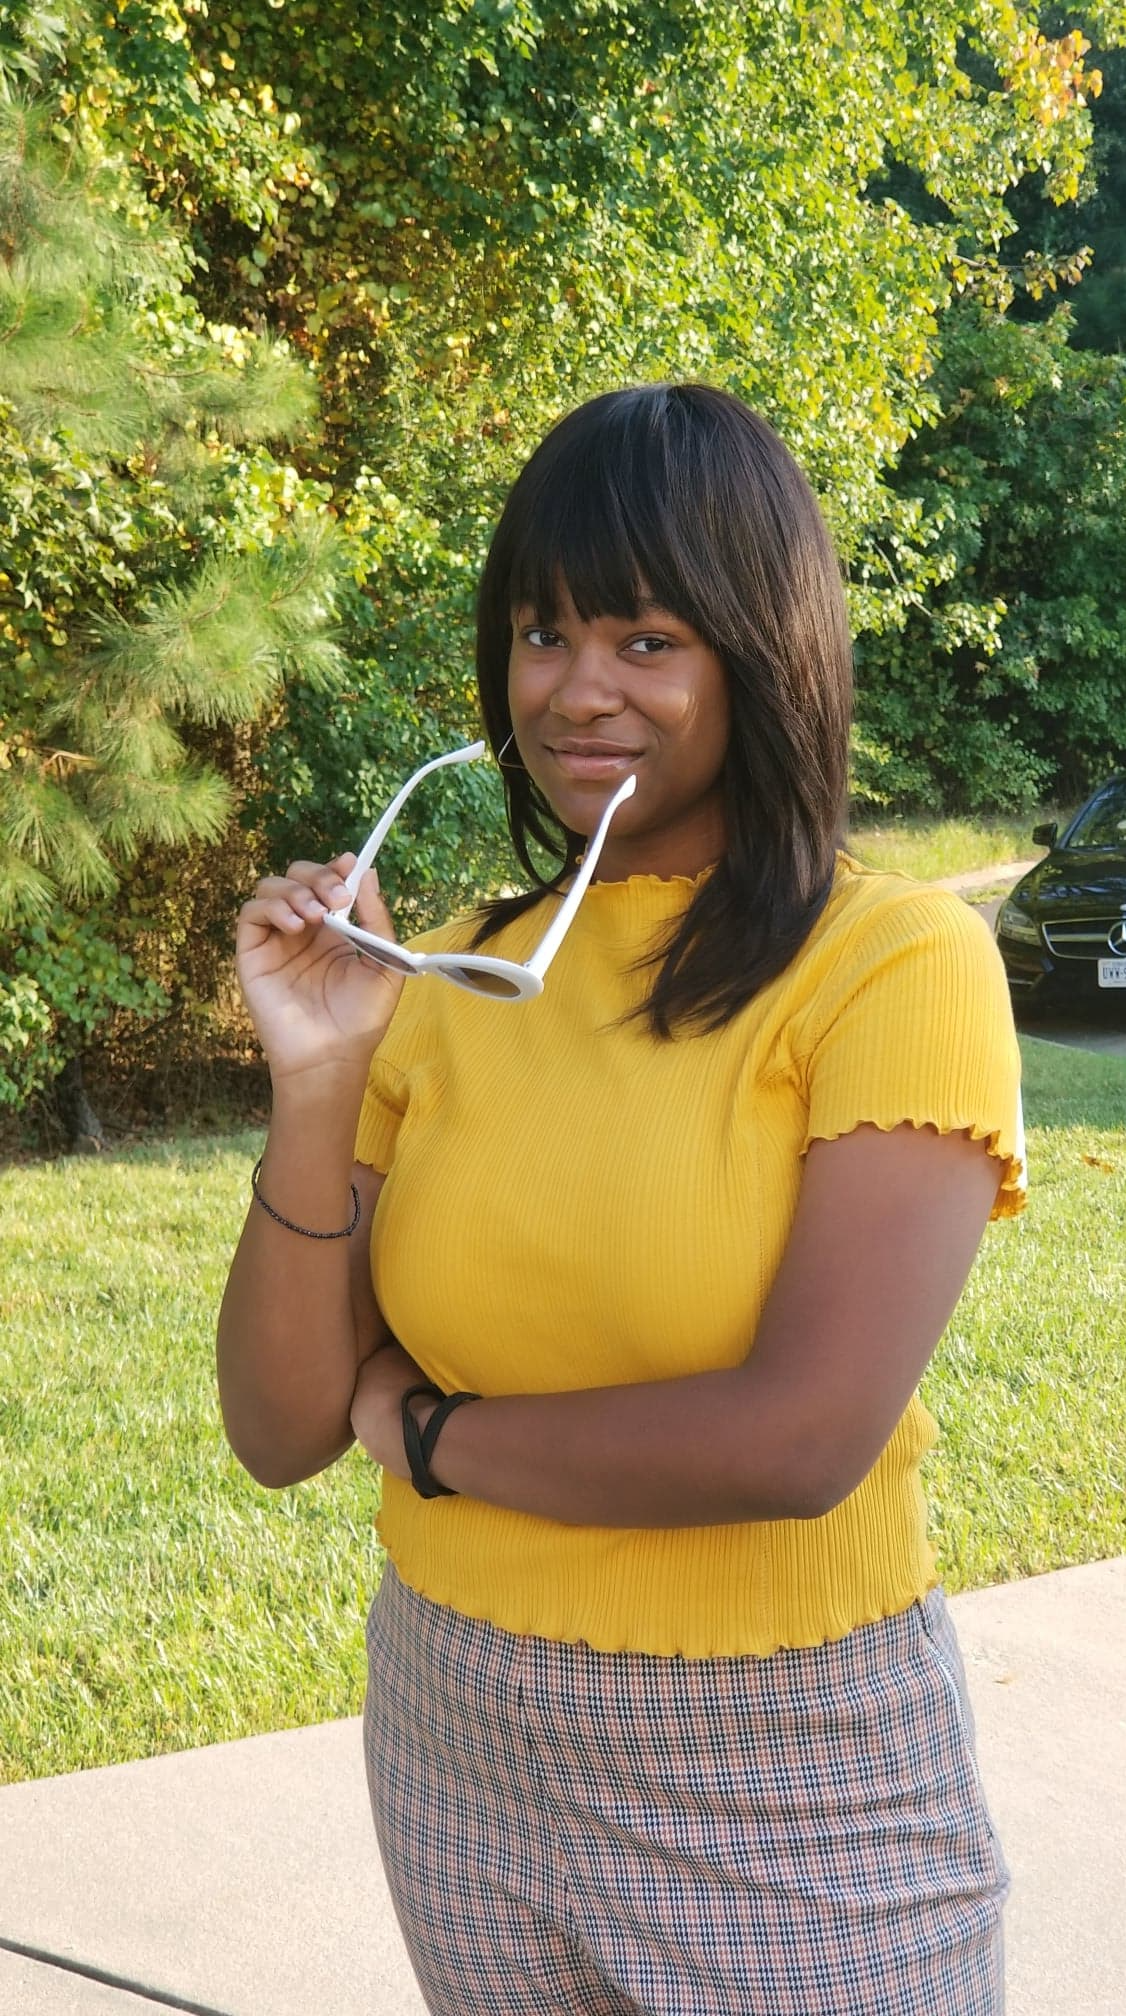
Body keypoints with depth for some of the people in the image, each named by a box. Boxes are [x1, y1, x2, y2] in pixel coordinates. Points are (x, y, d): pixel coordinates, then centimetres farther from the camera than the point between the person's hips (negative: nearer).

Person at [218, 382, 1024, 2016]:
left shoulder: (898, 966, -14)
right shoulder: (451, 976, 1)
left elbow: (800, 1437, -25)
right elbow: (285, 1432, -2)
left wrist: (429, 1429, -11)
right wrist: (317, 1087, -17)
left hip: (790, 1795, -4)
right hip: (454, 1752, 5)